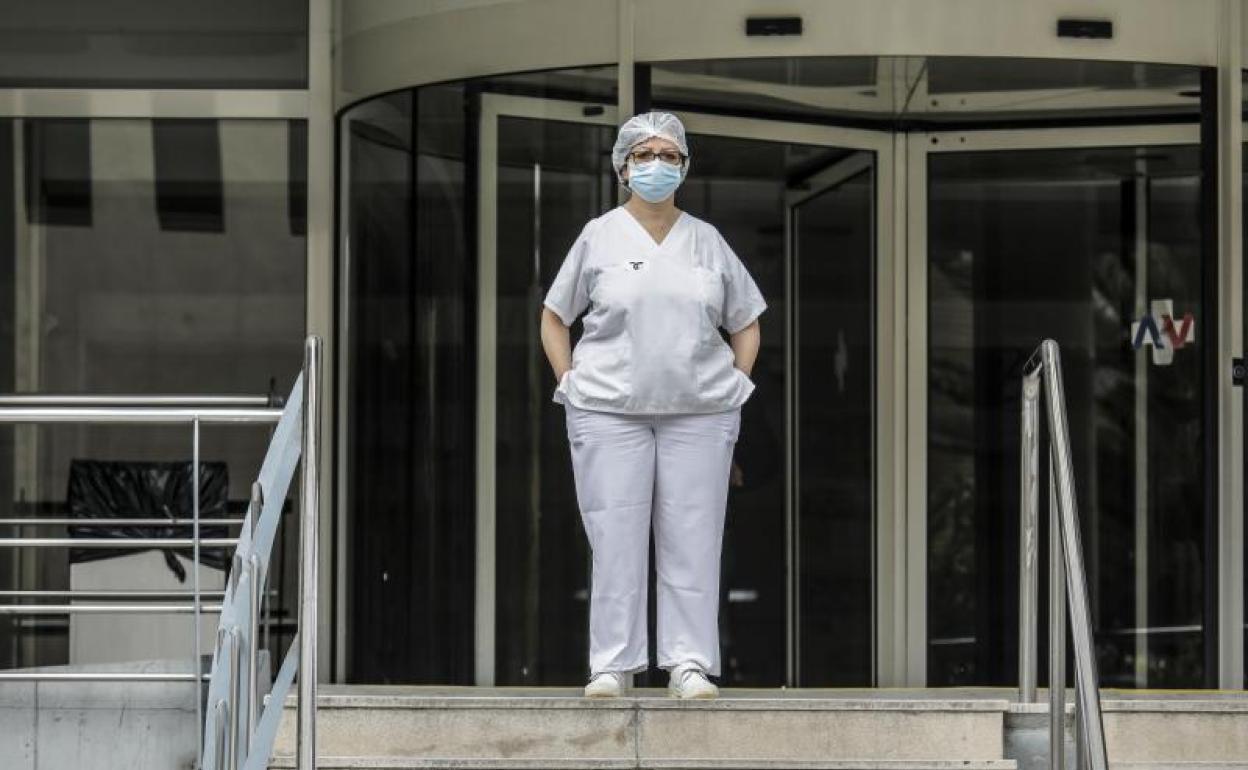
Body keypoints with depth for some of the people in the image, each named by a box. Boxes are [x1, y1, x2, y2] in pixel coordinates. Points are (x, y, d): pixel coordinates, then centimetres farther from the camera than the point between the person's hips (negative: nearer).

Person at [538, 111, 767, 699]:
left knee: (692, 538, -2)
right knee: (615, 538, -4)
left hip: (698, 414, 1)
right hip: (610, 412, -1)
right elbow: (553, 319, 13)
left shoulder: (707, 242, 11)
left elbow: (746, 325, 18)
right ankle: (611, 665, 0)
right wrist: (572, 386, 2)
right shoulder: (599, 237, 6)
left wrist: (732, 390, 7)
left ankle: (689, 664, 1)